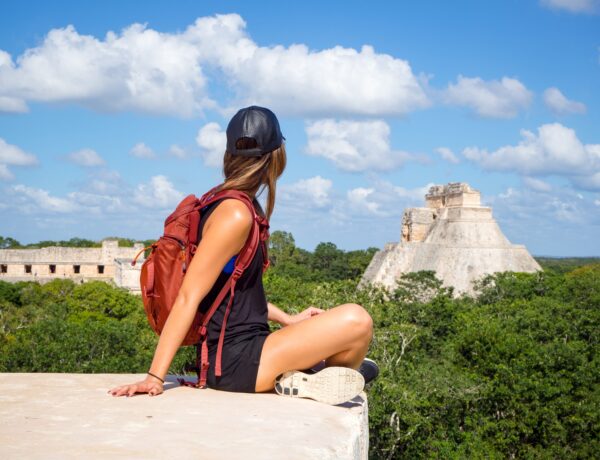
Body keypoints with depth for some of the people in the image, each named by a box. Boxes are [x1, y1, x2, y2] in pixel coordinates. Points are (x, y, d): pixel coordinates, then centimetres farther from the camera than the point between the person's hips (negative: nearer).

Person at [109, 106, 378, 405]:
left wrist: (287, 320, 17)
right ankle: (302, 380, 4)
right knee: (356, 321, -19)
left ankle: (295, 377, 3)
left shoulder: (237, 207, 11)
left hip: (246, 350, 10)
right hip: (235, 363, -10)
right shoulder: (235, 215, -19)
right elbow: (188, 297, -22)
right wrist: (155, 377, -24)